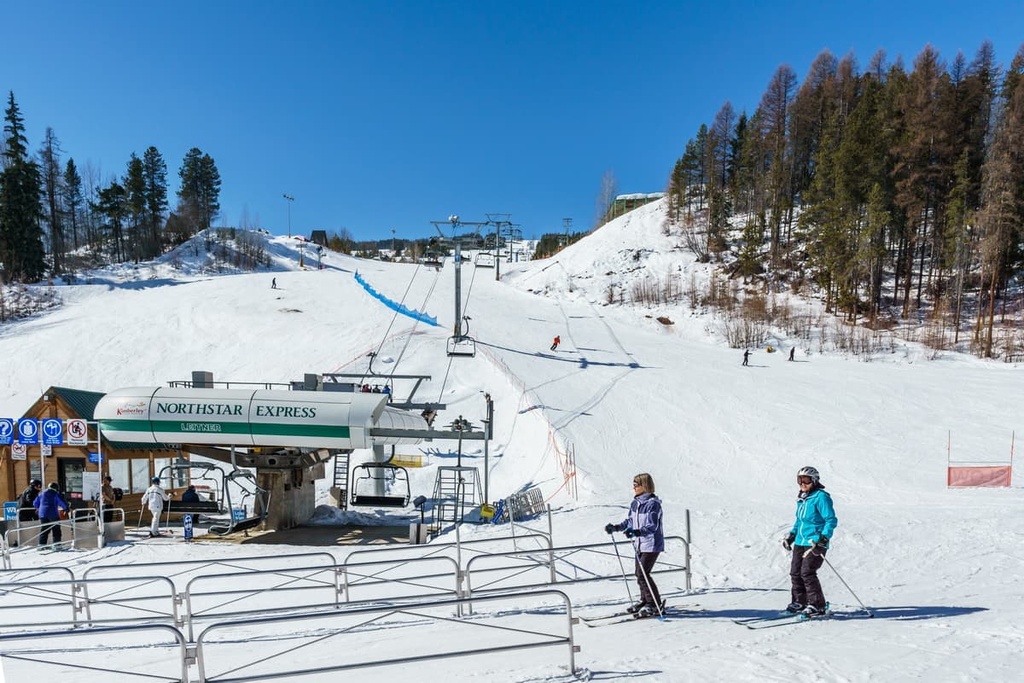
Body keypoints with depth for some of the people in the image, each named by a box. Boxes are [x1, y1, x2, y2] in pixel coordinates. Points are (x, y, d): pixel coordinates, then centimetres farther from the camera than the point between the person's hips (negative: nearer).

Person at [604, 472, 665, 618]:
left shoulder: (653, 504, -17)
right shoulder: (635, 503, 8)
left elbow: (652, 526, -27)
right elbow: (630, 521, 20)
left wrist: (636, 532, -40)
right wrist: (615, 527, 12)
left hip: (652, 544, -8)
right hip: (639, 544, 8)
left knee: (642, 574, -11)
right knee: (639, 573, 13)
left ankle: (656, 605, 1)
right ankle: (645, 601, 30)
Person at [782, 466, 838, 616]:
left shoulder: (821, 497, -12)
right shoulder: (802, 498, 14)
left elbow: (831, 520, -15)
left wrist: (823, 539, -22)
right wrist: (791, 535, 19)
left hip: (815, 543, -8)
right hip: (800, 542, 8)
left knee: (807, 572, -13)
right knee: (795, 572, 7)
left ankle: (817, 605, -2)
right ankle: (799, 602, 19)